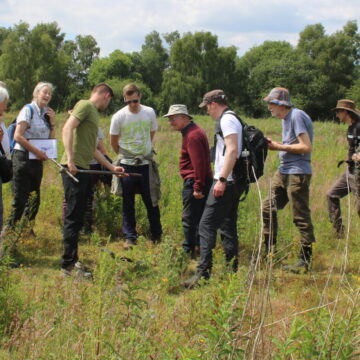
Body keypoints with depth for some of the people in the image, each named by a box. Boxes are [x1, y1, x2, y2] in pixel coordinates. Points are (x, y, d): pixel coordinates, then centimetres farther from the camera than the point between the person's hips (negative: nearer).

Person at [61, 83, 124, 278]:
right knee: (73, 218, -7)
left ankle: (72, 261, 23)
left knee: (77, 218, 14)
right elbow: (67, 128, -18)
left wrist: (112, 167, 33)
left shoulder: (94, 113, 22)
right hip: (74, 168, -9)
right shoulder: (85, 105, -4)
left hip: (82, 169, 9)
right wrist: (70, 160, -26)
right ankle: (68, 265, -4)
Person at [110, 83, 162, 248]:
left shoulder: (149, 113, -2)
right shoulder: (119, 116, -9)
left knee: (151, 201, 7)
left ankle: (157, 236, 19)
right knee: (128, 204, 4)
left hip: (146, 163, 2)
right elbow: (113, 142, 3)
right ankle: (130, 237, 12)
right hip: (127, 165, -1)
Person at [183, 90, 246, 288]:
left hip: (227, 183, -10)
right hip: (233, 183, 10)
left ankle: (203, 273, -15)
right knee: (227, 227, 14)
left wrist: (222, 179, -26)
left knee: (207, 226, -11)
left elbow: (232, 150, -22)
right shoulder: (232, 119, 20)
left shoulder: (227, 120, -10)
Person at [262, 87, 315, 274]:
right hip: (283, 171, 10)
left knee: (301, 217, -4)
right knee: (268, 208, 13)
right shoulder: (285, 118, 16)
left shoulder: (297, 116, -14)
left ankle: (305, 261, 2)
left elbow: (306, 147, -21)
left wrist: (280, 147, -14)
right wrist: (274, 145, 4)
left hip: (297, 173, -10)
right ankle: (269, 252, 25)